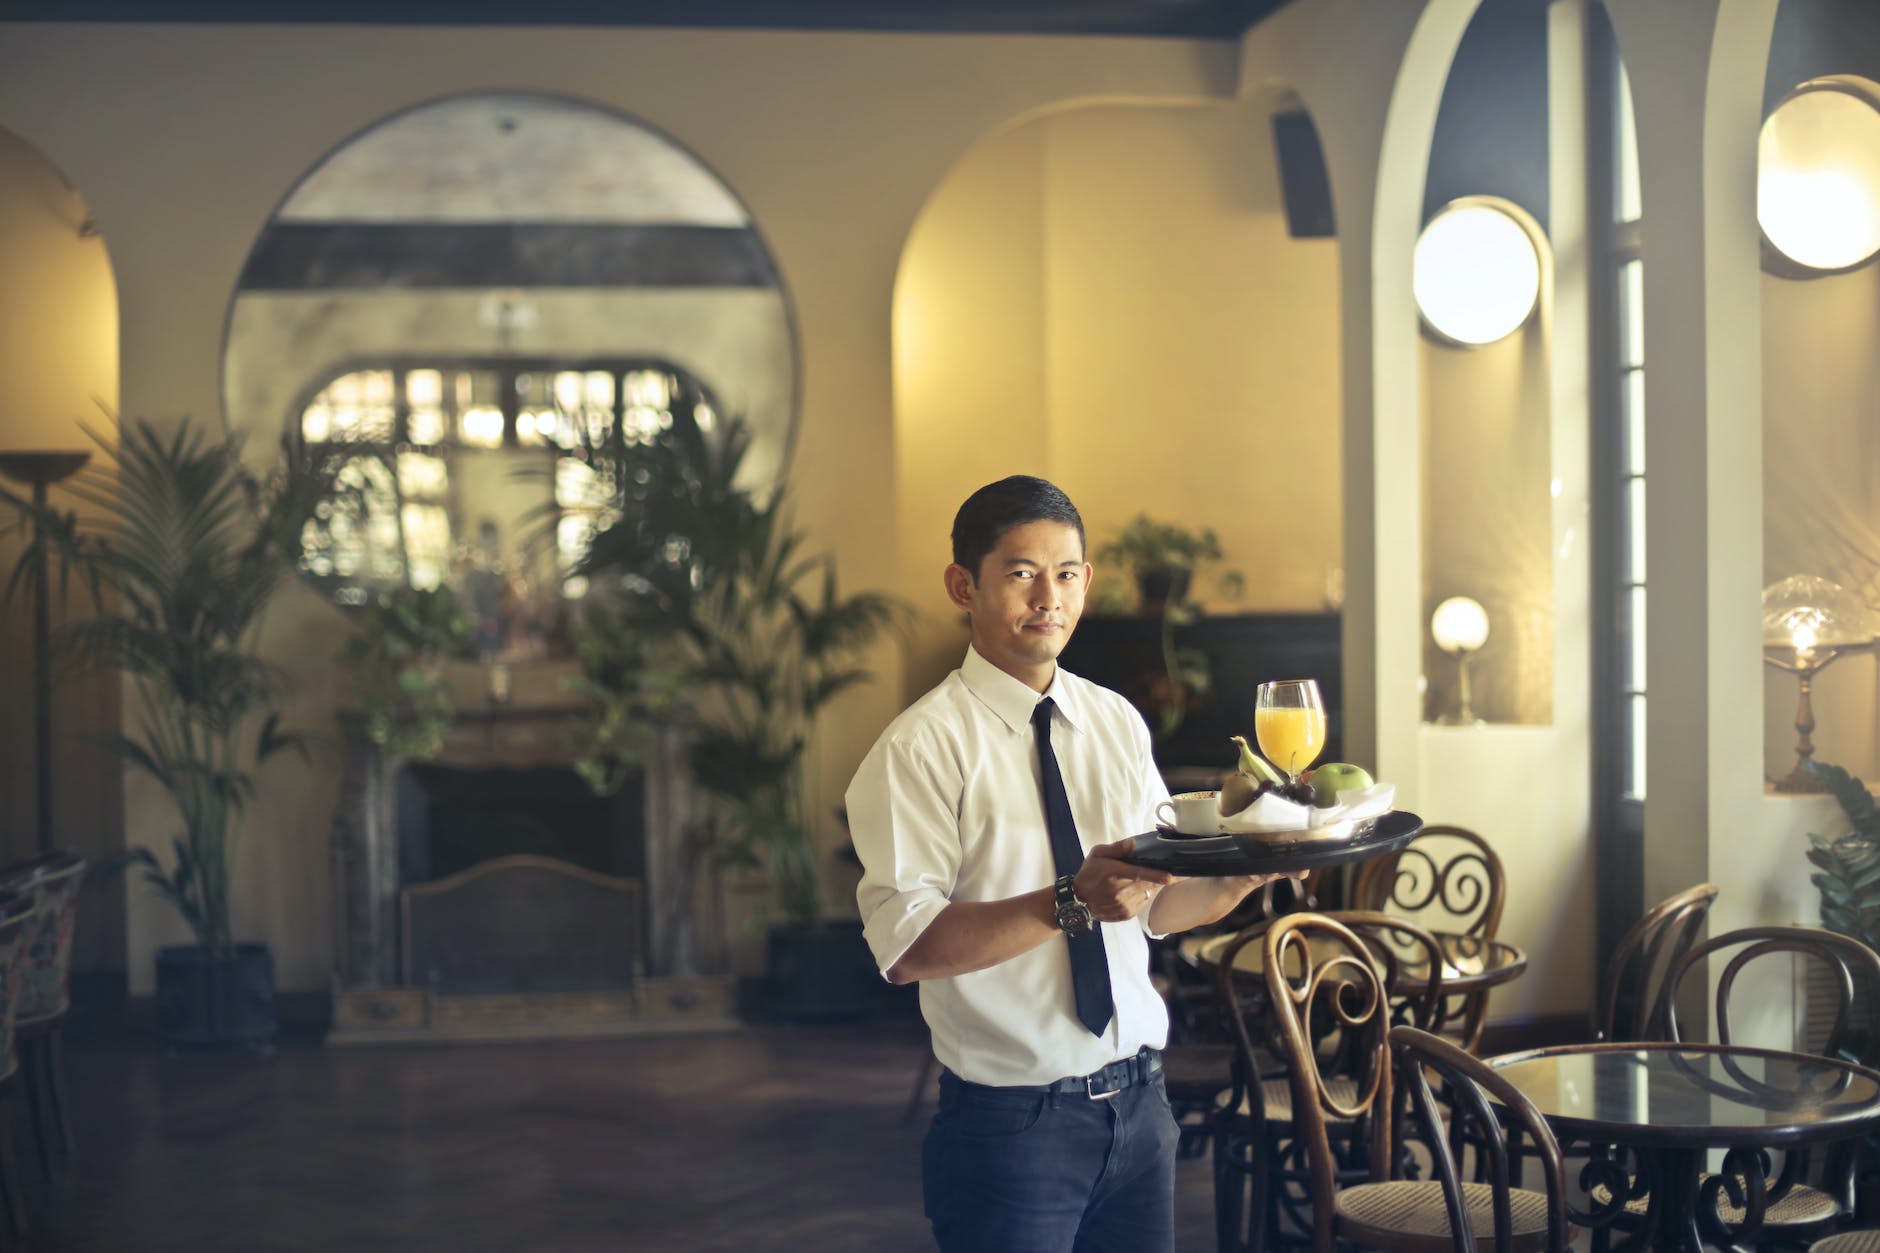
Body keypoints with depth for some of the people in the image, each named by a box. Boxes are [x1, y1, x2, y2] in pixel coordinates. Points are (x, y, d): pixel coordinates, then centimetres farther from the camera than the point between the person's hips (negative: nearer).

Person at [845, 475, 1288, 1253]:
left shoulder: (1117, 723, 9)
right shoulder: (923, 745, -12)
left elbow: (1157, 904, 11)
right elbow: (906, 946, -21)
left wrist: (1247, 870, -8)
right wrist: (1070, 903, -30)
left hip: (1138, 1101, 6)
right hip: (1012, 1121, -6)